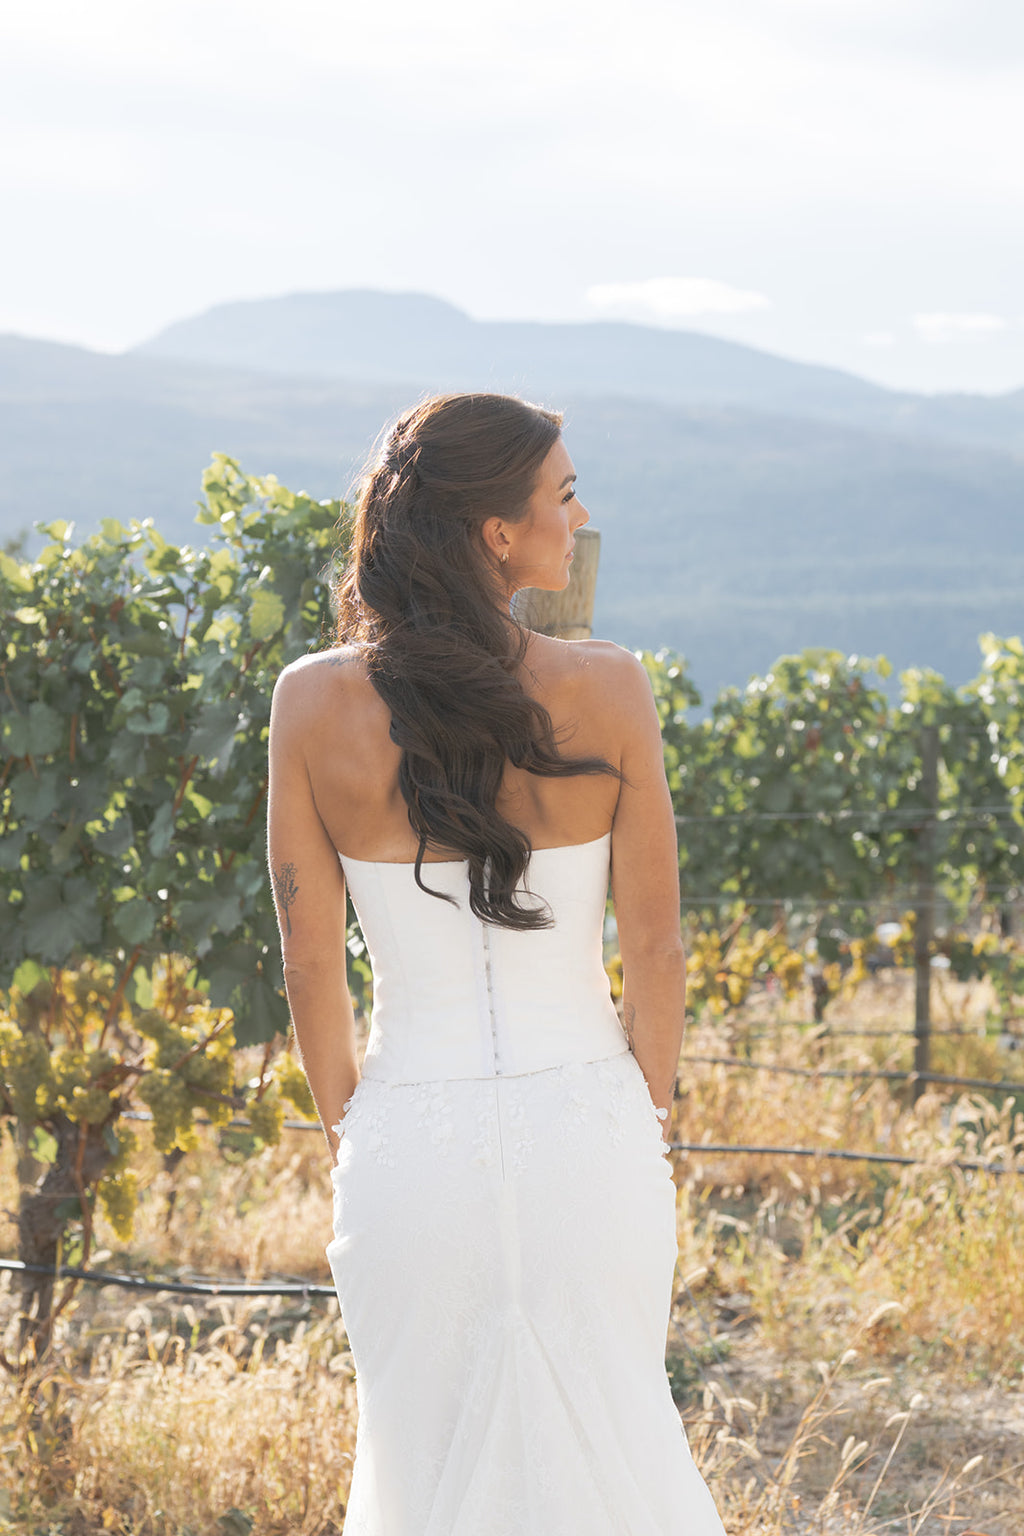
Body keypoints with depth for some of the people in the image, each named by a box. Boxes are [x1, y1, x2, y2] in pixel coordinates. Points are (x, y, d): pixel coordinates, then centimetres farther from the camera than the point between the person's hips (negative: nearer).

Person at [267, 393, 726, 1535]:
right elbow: (652, 946, -5)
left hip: (412, 1140, 1)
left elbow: (309, 963, -2)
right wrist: (650, 1118, 9)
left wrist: (344, 1132, 12)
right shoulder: (603, 689, -11)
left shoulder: (313, 702, -8)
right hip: (586, 1126, -1)